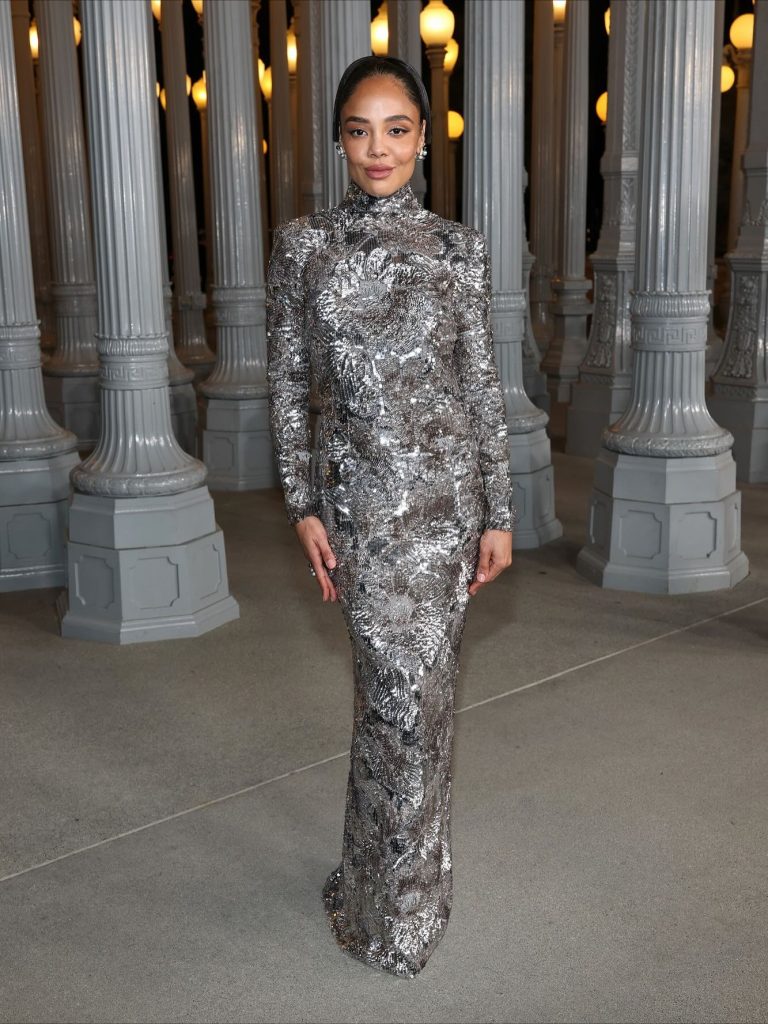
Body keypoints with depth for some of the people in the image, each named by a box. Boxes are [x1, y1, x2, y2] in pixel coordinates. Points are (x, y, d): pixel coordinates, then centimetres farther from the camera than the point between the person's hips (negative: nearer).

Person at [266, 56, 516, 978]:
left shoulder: (457, 248, 4)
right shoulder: (302, 244, 3)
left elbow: (482, 385, 4)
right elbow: (285, 382, 4)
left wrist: (499, 513, 2)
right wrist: (303, 504, -3)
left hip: (448, 488, 1)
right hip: (359, 494, -1)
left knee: (404, 689, 9)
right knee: (405, 690, -2)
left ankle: (381, 885, 32)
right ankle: (401, 907, 20)